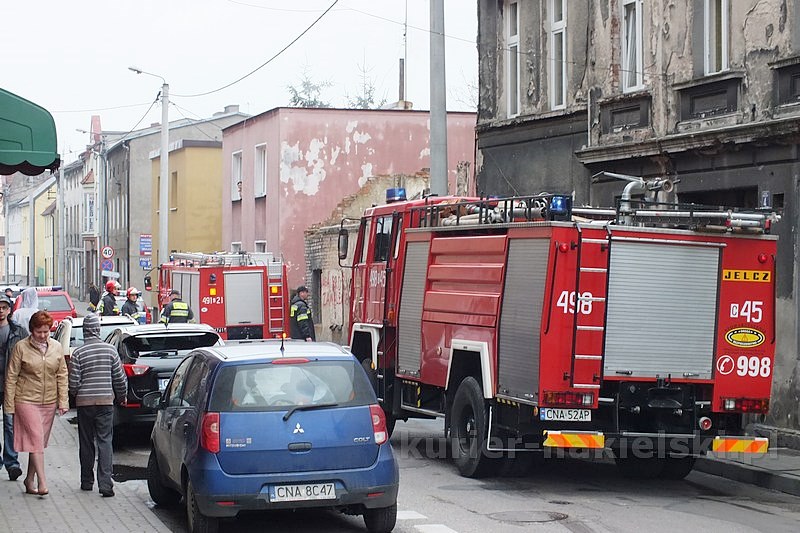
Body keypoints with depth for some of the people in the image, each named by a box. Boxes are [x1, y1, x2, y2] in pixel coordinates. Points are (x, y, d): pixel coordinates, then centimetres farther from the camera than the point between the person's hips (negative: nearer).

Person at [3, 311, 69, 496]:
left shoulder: (56, 347, 5)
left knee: (39, 441, 8)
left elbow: (62, 375, 9)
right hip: (26, 400, -4)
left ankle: (30, 480, 19)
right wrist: (9, 404, -6)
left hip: (49, 401, 4)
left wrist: (63, 401, 2)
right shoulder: (21, 347, -6)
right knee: (36, 439, -10)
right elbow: (11, 376, -3)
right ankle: (42, 481, -10)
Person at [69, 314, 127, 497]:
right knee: (105, 441, -1)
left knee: (86, 442, 12)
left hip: (84, 401, 0)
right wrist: (121, 397, 20)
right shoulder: (110, 350, -2)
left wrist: (75, 395, 16)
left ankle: (87, 482, 20)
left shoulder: (78, 353, -6)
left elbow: (73, 382, -6)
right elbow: (120, 378, 3)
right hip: (106, 401, 0)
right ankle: (105, 483, -12)